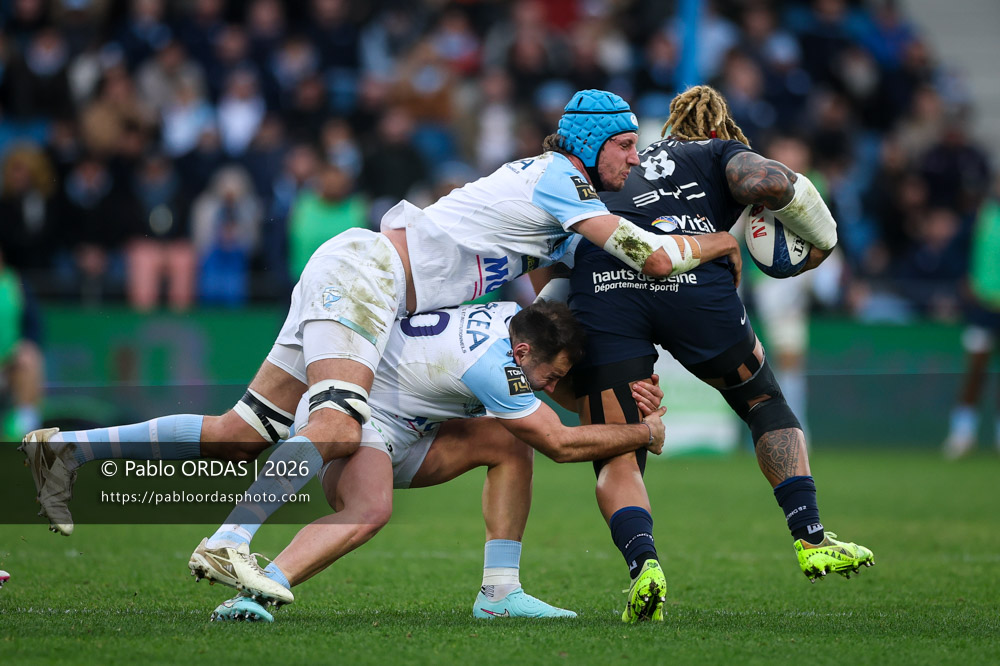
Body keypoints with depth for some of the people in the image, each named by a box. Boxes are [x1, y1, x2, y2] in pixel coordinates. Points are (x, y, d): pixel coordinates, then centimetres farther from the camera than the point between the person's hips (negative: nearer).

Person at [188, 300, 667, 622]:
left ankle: (499, 592, 0)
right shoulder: (491, 363, -29)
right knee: (371, 508, -38)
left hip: (399, 427, 10)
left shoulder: (519, 318, -1)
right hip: (345, 413, -10)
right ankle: (254, 595, -49)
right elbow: (560, 445, -21)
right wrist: (646, 434, -10)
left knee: (509, 443, 0)